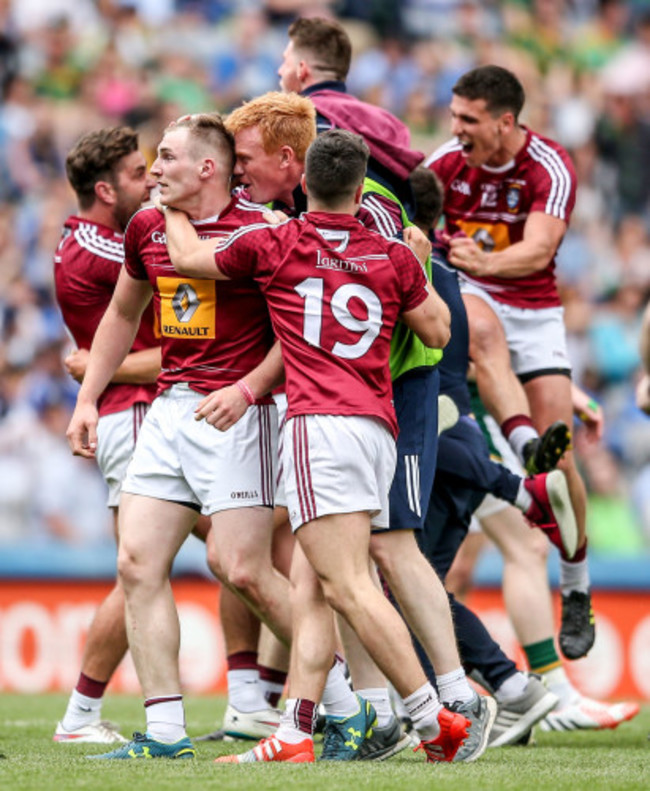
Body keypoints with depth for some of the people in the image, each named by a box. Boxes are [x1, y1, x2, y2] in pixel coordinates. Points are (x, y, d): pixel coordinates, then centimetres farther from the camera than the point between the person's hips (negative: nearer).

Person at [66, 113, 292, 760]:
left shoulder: (256, 232, -11)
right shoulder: (146, 228, 10)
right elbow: (122, 315, 25)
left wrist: (245, 390, -21)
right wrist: (87, 398, 22)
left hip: (235, 415, -7)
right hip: (167, 409, 7)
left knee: (241, 571, -11)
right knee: (137, 563, -2)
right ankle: (164, 732, 1)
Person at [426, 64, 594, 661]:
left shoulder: (551, 169, -14)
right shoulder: (449, 162, -4)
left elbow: (539, 249, -27)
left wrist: (485, 261, -45)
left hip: (535, 309, -1)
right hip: (468, 296, 1)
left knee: (559, 455, -7)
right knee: (482, 325, -39)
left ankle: (577, 594, 8)